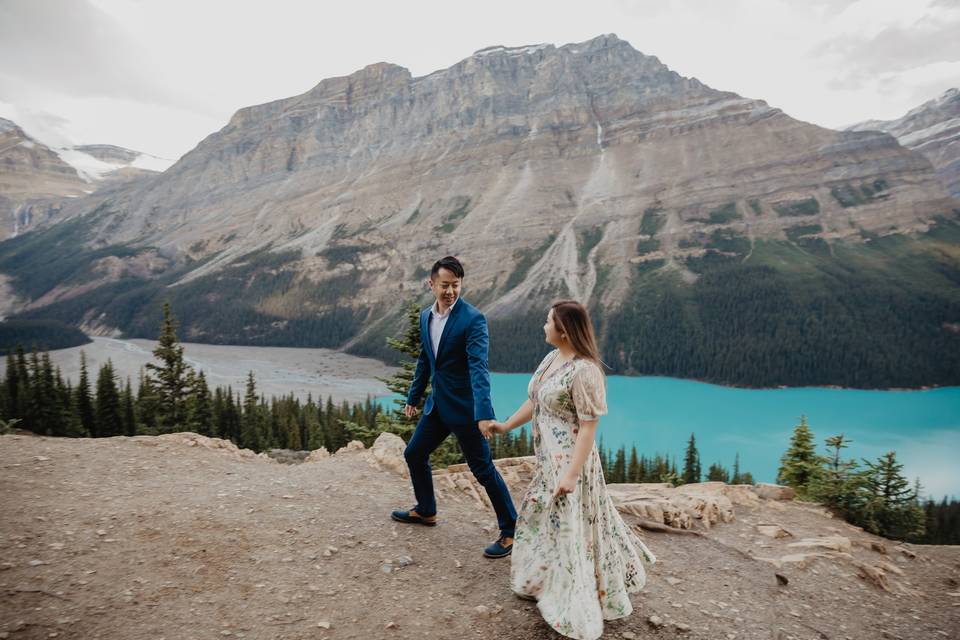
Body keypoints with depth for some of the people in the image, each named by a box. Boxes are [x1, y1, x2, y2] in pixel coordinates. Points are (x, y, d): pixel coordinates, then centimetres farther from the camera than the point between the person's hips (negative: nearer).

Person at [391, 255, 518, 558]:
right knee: (414, 454, 18)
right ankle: (426, 511, 41)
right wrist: (413, 398, 21)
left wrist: (484, 413, -37)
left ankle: (509, 531, 15)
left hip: (464, 407, -7)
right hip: (437, 404, 8)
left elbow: (478, 367, -28)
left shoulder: (473, 319, -18)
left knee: (484, 469, -1)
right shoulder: (426, 316, 5)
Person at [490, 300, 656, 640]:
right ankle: (547, 581, 47)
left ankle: (576, 611, 23)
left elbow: (589, 427, -23)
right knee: (546, 521, 23)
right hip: (548, 459, 9)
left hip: (568, 460, -9)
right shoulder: (550, 359, 4)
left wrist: (571, 473, -25)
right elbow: (534, 402, 15)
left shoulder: (584, 370, -24)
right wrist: (505, 426, 20)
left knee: (568, 528, 4)